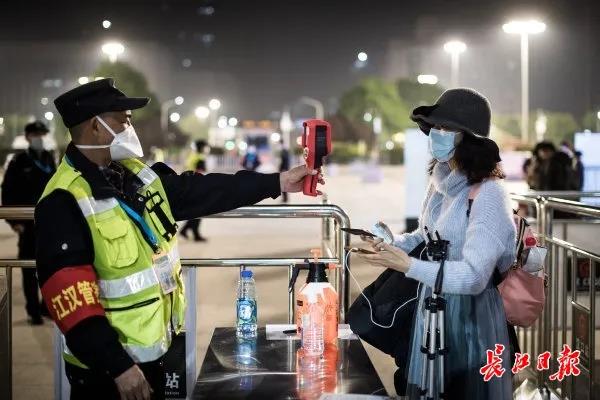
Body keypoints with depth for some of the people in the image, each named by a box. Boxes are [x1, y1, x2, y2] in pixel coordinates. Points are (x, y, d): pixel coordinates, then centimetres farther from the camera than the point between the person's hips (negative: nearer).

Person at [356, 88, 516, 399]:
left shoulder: (487, 195, -23)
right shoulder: (441, 180, 2)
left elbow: (472, 277, -27)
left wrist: (407, 265, -25)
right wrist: (391, 246, -2)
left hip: (468, 317, -8)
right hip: (432, 307, 8)